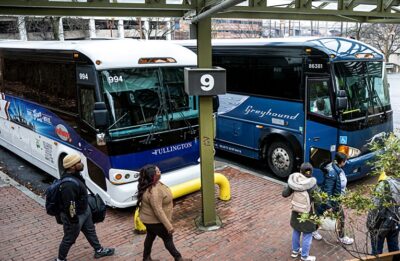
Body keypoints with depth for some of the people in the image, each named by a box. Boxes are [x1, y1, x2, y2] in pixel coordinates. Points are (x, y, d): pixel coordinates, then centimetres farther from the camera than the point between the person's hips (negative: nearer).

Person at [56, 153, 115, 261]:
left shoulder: (75, 174, -4)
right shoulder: (68, 184, -37)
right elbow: (69, 205, -30)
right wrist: (74, 221, -20)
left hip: (84, 210, 10)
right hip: (75, 216, -10)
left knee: (90, 231, 25)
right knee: (69, 239, 13)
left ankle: (99, 250, 45)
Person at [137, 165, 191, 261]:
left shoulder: (154, 184, -5)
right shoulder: (153, 192, -37)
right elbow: (158, 211, -33)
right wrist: (169, 226, -27)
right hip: (155, 220, -9)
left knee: (150, 237, 25)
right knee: (168, 239, 9)